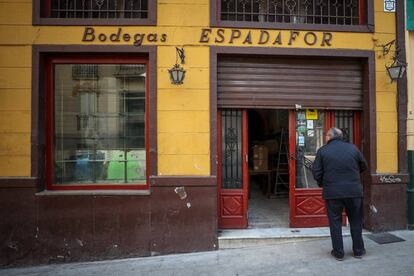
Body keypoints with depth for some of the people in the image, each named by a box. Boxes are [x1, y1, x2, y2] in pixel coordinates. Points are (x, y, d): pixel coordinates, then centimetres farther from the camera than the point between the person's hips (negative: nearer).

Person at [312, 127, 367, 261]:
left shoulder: (322, 151, -5)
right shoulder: (353, 148, 2)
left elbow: (316, 172, -7)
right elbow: (363, 166, 11)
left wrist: (323, 184, 10)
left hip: (332, 193, -2)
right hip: (353, 191, 2)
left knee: (335, 222, 9)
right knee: (356, 221, 17)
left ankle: (338, 253, 15)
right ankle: (358, 250, 27)